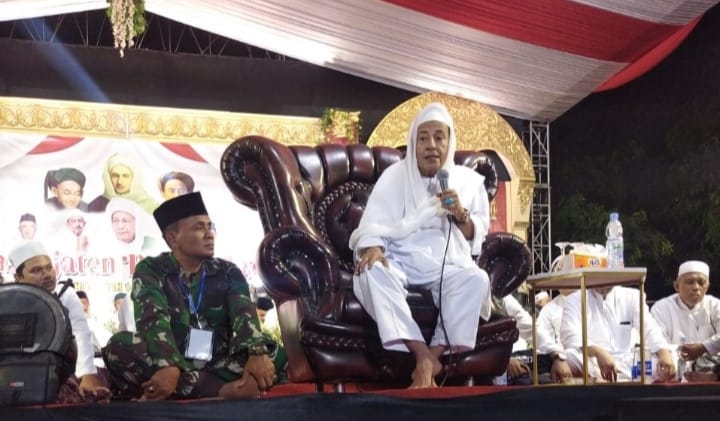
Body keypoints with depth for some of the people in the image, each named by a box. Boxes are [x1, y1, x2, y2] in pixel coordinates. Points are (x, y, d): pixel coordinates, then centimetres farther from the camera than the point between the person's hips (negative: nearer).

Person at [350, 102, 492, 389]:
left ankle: (432, 356, -31)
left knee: (476, 279, -32)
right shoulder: (395, 176, 6)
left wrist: (460, 215, -12)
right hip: (400, 261, -1)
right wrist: (373, 248, -28)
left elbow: (477, 236, 9)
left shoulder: (469, 181, 11)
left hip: (448, 265, 1)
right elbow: (374, 224, -5)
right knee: (372, 273, -34)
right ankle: (425, 357, -38)